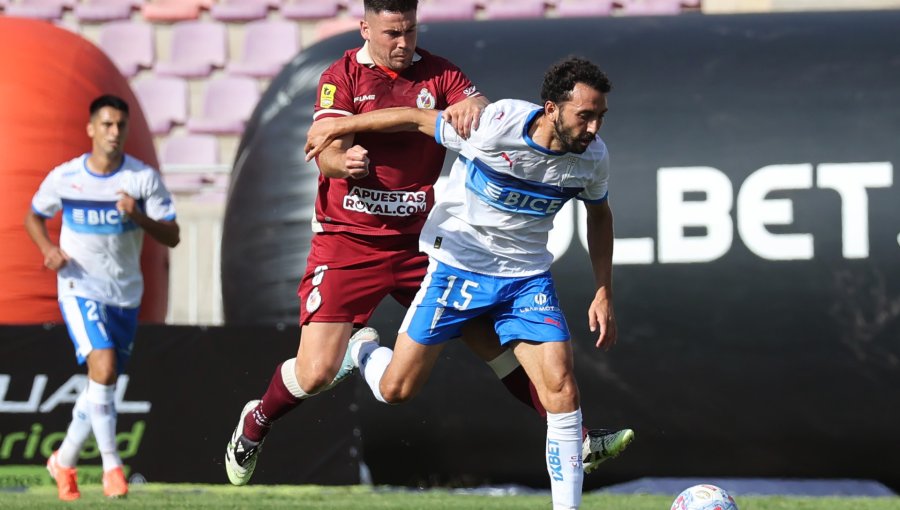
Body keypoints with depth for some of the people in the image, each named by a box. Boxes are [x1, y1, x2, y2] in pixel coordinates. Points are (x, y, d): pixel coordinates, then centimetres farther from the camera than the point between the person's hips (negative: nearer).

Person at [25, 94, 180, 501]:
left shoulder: (145, 178, -5)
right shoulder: (64, 177, -5)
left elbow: (172, 236, -6)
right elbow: (34, 216, 12)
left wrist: (139, 216, -25)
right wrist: (48, 249, -8)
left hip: (126, 294, 3)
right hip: (80, 288, -3)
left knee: (103, 385, 11)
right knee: (103, 366, -24)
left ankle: (64, 460, 32)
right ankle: (111, 465, -20)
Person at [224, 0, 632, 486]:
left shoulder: (436, 72, 4)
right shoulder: (342, 77, -5)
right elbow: (327, 154, -15)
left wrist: (473, 105, -33)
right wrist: (344, 161, -40)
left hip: (419, 240, 3)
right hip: (348, 241, -3)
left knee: (494, 336, -2)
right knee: (316, 372, -11)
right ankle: (255, 423, 20)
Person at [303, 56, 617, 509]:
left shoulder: (593, 156, -12)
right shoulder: (495, 126, -27)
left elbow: (599, 214, 10)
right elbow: (416, 119, -11)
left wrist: (603, 293, 6)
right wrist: (339, 126, -2)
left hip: (527, 277, 3)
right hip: (458, 264, -3)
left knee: (562, 389, -15)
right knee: (396, 390, 2)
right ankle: (362, 349, 38)